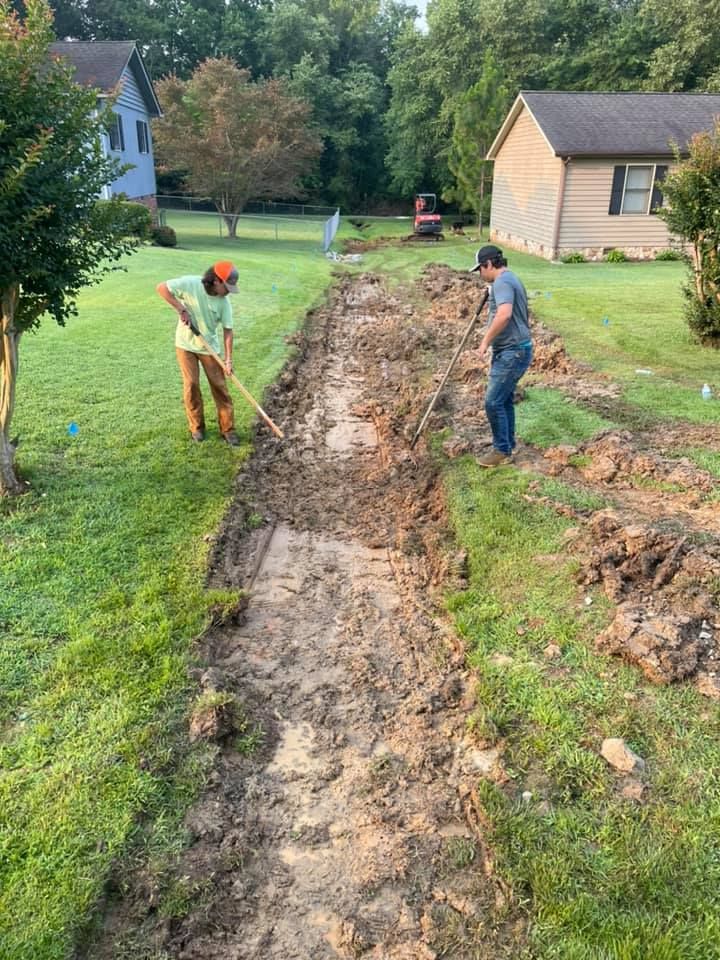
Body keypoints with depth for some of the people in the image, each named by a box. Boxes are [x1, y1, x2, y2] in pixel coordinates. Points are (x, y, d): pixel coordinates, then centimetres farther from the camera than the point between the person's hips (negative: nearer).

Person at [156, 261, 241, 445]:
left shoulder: (224, 302, -13)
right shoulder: (189, 284, -20)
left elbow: (227, 330, -10)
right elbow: (161, 288, -17)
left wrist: (229, 359, -16)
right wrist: (181, 309, -22)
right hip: (186, 345, -1)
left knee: (219, 385, 0)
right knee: (191, 385, 0)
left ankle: (228, 428, 9)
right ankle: (196, 427, 16)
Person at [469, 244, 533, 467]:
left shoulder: (502, 282, -17)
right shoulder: (510, 279, 18)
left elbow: (504, 315, -33)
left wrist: (486, 341, -24)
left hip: (512, 352, -11)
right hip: (513, 350, 11)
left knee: (493, 402, -7)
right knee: (504, 400, 16)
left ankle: (502, 451, 3)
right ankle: (508, 446, 26)